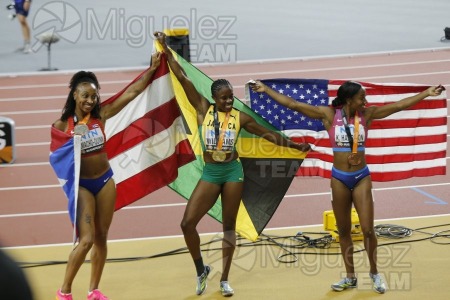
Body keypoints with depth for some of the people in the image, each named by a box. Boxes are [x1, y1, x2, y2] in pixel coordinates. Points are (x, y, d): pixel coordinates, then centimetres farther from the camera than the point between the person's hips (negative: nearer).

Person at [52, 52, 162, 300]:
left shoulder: (101, 115, -4)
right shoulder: (62, 125, -11)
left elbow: (132, 92, -3)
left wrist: (152, 68, -6)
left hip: (105, 181, 4)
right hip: (81, 185, -4)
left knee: (101, 237, 10)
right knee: (86, 240, -12)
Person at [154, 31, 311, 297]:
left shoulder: (240, 117, 1)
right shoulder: (204, 109, 0)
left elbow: (267, 134, 12)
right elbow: (183, 79, -2)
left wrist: (294, 145, 11)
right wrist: (166, 50, -5)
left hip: (233, 171, 0)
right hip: (210, 173, 0)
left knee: (229, 226, 6)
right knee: (188, 222, -9)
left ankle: (225, 280, 13)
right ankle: (201, 269, 12)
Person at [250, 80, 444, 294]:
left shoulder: (366, 114, -3)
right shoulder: (329, 114, -6)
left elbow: (399, 105, -3)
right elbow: (292, 104, -7)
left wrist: (427, 93, -6)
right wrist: (266, 90, -9)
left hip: (361, 177, 0)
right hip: (339, 178, 0)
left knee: (368, 230, -2)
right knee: (344, 231, 9)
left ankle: (374, 273, 18)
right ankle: (350, 277, 21)